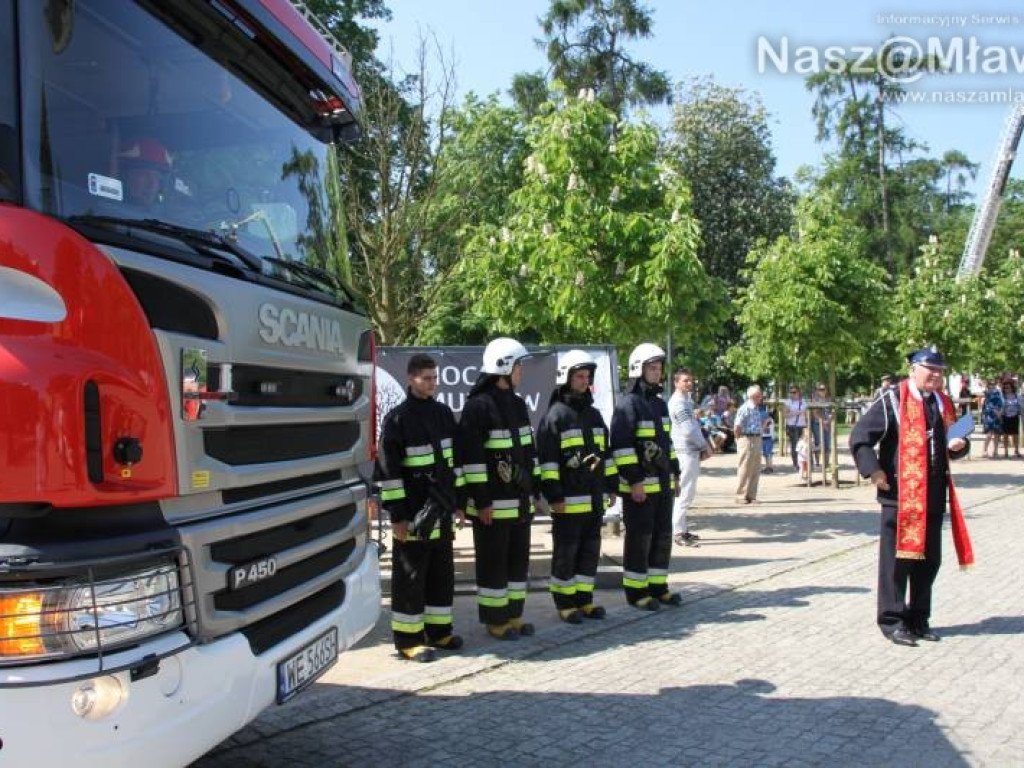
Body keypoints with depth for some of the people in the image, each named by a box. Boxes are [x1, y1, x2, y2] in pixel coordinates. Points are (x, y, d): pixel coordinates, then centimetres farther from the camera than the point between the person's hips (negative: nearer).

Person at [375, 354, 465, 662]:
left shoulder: (443, 413, 10)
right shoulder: (398, 418, -10)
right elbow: (387, 469, -12)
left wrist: (458, 502, 13)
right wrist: (397, 515, -15)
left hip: (442, 510, 7)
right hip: (414, 513, -7)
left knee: (442, 572, 14)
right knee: (410, 575, 1)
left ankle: (438, 630, 26)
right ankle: (408, 638, 10)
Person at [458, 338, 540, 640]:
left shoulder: (518, 404, 13)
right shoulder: (478, 406, -13)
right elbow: (471, 456, -16)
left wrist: (535, 488, 17)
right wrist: (481, 501, -17)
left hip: (520, 500, 8)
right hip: (493, 503, -8)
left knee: (518, 558, 14)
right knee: (493, 561, 2)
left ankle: (513, 614, 26)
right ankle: (495, 620, 13)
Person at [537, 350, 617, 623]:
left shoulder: (594, 414, 15)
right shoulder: (555, 414, -8)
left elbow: (606, 453, 20)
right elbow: (546, 459, -13)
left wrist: (611, 486, 16)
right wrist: (553, 495, -17)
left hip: (595, 497, 7)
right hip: (569, 499, -7)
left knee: (590, 549, 12)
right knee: (566, 552, 2)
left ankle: (584, 599, 23)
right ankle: (565, 602, 13)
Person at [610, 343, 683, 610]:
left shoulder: (660, 404, 16)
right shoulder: (628, 404, -12)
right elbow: (621, 446, -18)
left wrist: (675, 474, 19)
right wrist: (635, 481, -20)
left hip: (663, 482, 8)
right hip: (639, 485, -8)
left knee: (662, 536, 12)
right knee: (639, 538, -2)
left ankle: (658, 587, 22)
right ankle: (636, 591, 7)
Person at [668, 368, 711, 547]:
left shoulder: (686, 400, 17)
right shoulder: (678, 402, -15)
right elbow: (689, 430, -20)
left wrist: (702, 448, 8)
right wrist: (705, 446, -9)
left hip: (692, 451, 10)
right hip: (685, 452, -10)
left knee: (687, 492, 14)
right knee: (685, 493, -8)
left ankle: (682, 528, 21)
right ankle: (678, 532, -5)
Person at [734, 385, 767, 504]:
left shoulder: (757, 409, 14)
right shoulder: (745, 408, -14)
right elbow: (738, 426, -17)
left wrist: (765, 420, 9)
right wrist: (739, 439, -9)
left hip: (757, 440, 9)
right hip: (747, 440, -9)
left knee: (756, 470, 11)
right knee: (744, 470, -3)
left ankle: (751, 495, 18)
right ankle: (741, 496, 4)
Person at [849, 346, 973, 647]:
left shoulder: (944, 404, 14)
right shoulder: (892, 401, -7)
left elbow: (953, 443, 25)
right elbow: (859, 438, -9)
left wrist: (959, 446, 3)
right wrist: (874, 471, -17)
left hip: (934, 497, 6)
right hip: (900, 496, -6)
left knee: (929, 561, 12)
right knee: (896, 560, 0)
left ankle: (919, 619, 25)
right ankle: (892, 621, 10)